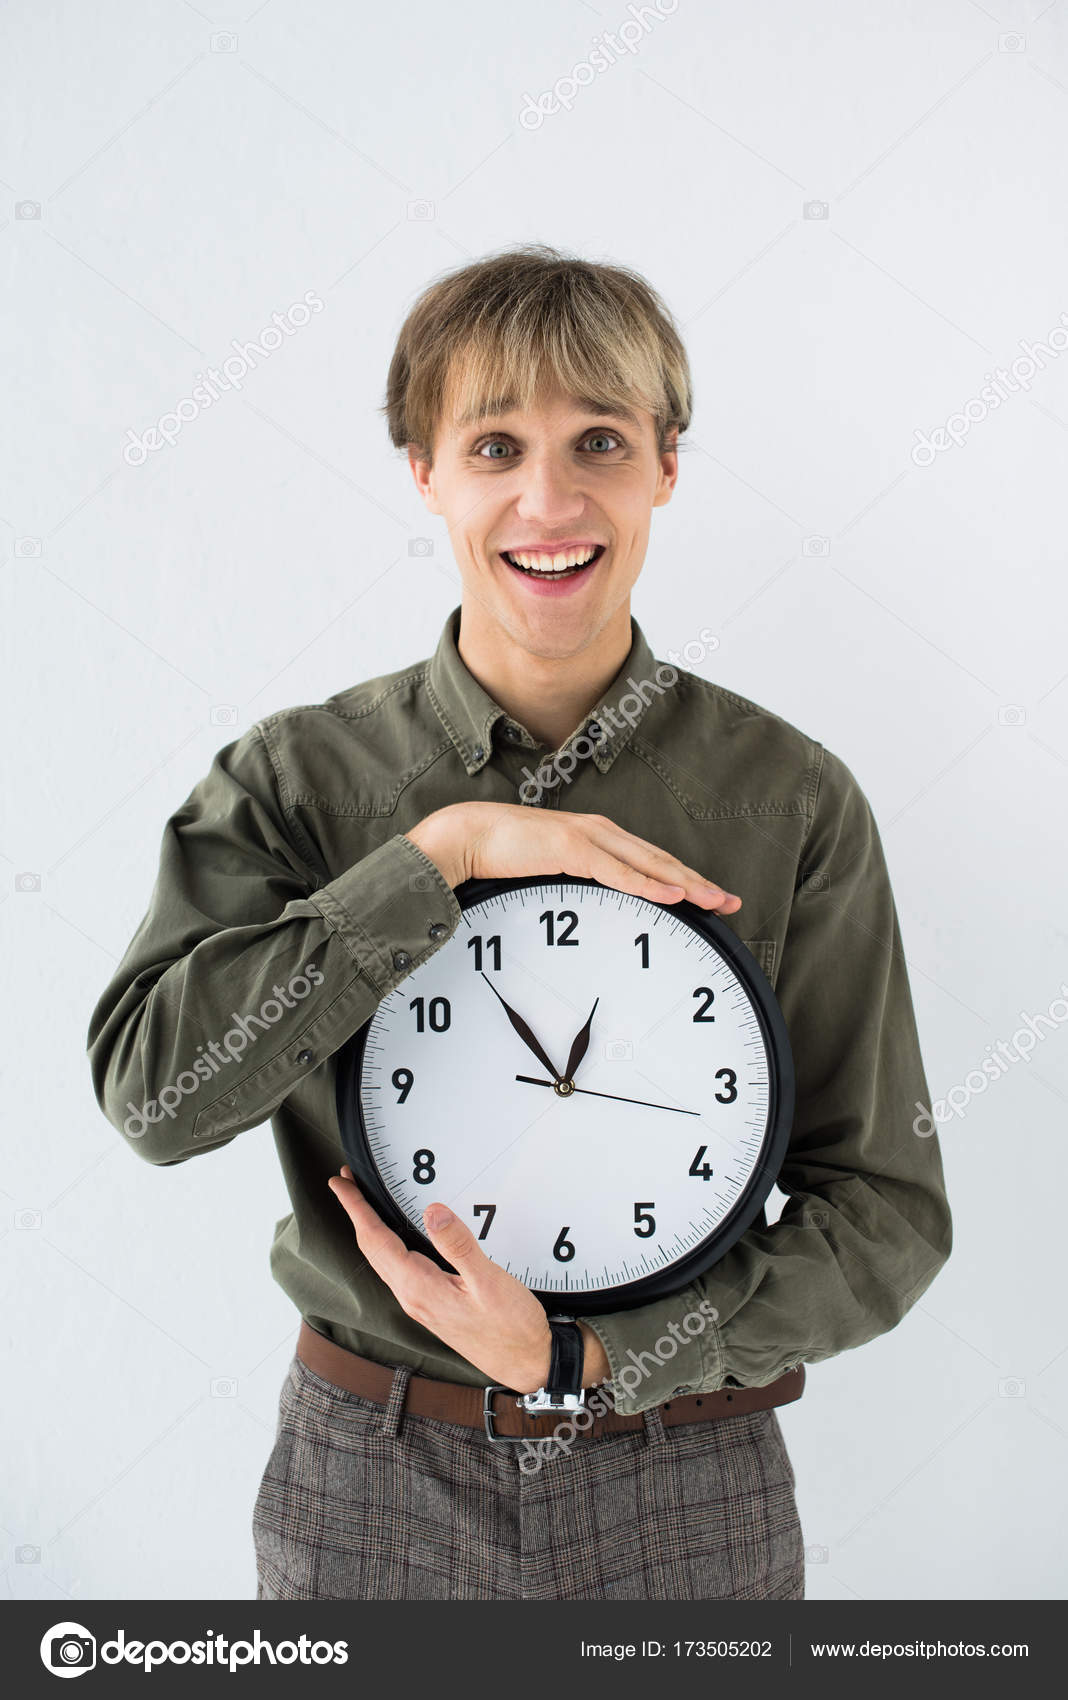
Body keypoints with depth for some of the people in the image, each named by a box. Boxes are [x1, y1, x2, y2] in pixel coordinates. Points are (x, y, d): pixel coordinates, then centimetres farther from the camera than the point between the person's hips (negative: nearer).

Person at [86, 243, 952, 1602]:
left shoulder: (794, 799, -10)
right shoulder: (294, 775, -7)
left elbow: (888, 1208, -7)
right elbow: (149, 1088, -18)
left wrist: (591, 1358, -18)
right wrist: (441, 853, -23)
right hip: (370, 1479, 1)